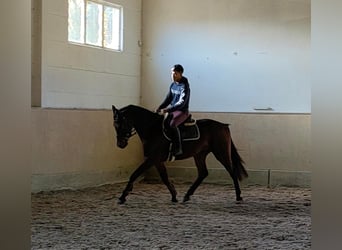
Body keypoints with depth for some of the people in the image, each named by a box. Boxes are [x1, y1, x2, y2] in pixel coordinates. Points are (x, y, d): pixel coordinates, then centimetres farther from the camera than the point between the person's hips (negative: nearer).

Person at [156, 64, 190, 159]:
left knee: (172, 124, -35)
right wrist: (160, 108, 2)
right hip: (172, 109, 9)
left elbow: (181, 102, -25)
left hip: (182, 111, -9)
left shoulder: (184, 86, -16)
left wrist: (168, 110, -31)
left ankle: (178, 149, -28)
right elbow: (168, 99, 17)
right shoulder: (173, 85, 9)